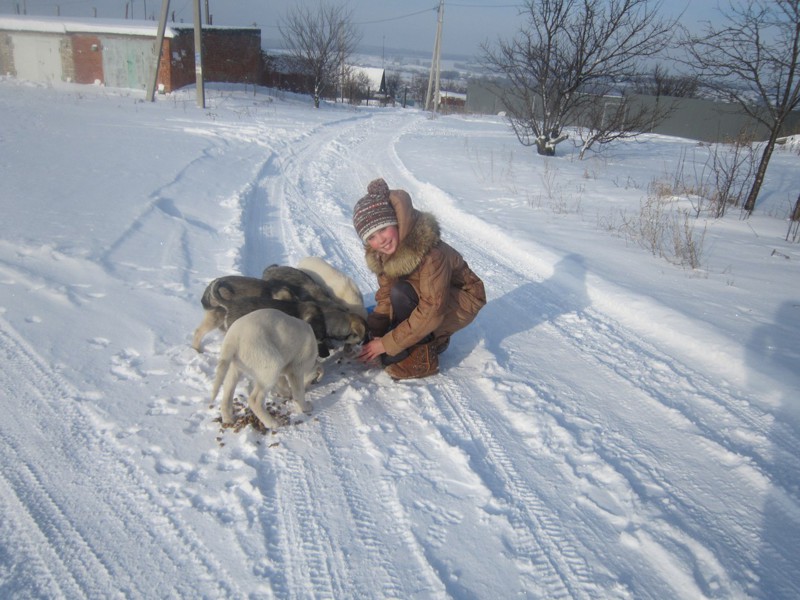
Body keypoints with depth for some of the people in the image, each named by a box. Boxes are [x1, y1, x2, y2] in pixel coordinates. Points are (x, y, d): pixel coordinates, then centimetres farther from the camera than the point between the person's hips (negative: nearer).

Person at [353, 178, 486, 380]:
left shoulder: (429, 251, -34)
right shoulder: (380, 253, -12)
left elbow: (432, 310, -35)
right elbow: (386, 294, -5)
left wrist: (387, 343, -32)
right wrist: (376, 331, -20)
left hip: (462, 301, -7)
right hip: (424, 296, 8)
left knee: (401, 292, -33)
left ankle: (421, 357, -17)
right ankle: (434, 338, 9)